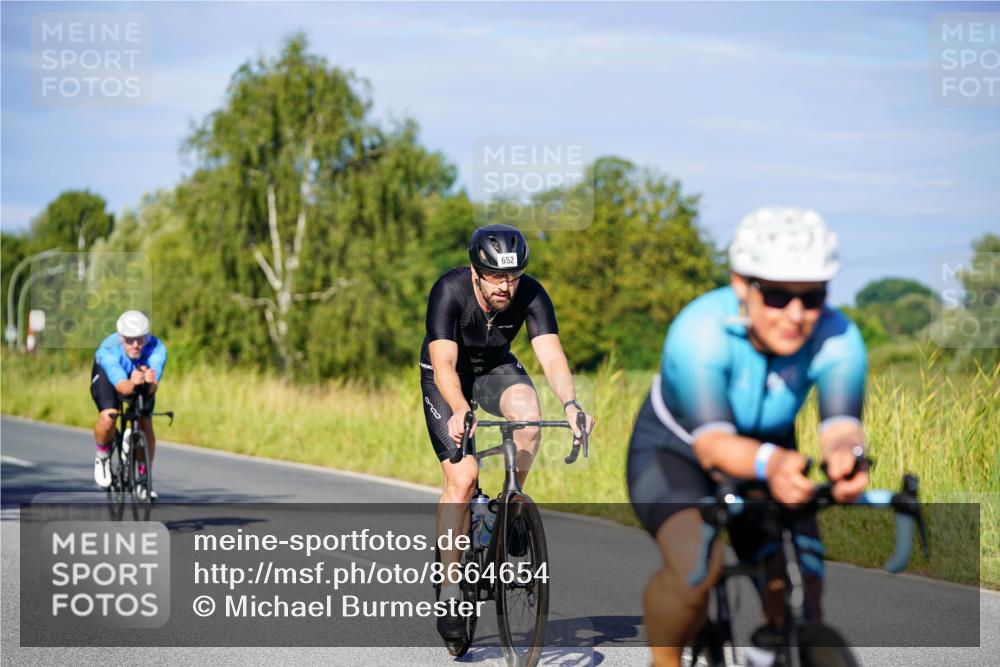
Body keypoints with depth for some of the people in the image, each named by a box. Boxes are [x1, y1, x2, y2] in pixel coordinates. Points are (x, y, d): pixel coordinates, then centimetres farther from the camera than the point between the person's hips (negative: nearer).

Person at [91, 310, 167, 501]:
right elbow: (122, 386, -48)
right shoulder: (108, 350, -39)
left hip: (141, 379, 2)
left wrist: (150, 381, -69)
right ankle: (102, 456, 6)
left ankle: (144, 479, 9)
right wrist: (132, 384, -71)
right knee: (108, 418, -26)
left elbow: (153, 388, -45)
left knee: (146, 424, -12)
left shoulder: (156, 348, -36)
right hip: (108, 376, -2)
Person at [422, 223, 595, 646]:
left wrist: (570, 404, -52)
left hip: (496, 368, 3)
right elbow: (444, 363, -40)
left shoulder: (530, 294, -24)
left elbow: (551, 356, -33)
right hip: (447, 377, -2)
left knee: (527, 412, -32)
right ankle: (449, 591, -11)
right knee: (462, 476, -18)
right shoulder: (449, 291, -31)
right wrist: (459, 413, -58)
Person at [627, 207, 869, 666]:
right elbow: (712, 443, -43)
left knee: (800, 610, -11)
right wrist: (769, 464, -65)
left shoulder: (838, 340, -25)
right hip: (675, 454, -4)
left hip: (771, 455, 4)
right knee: (697, 567, -31)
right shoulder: (699, 331, -33)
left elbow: (841, 425, -39)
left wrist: (844, 456, -64)